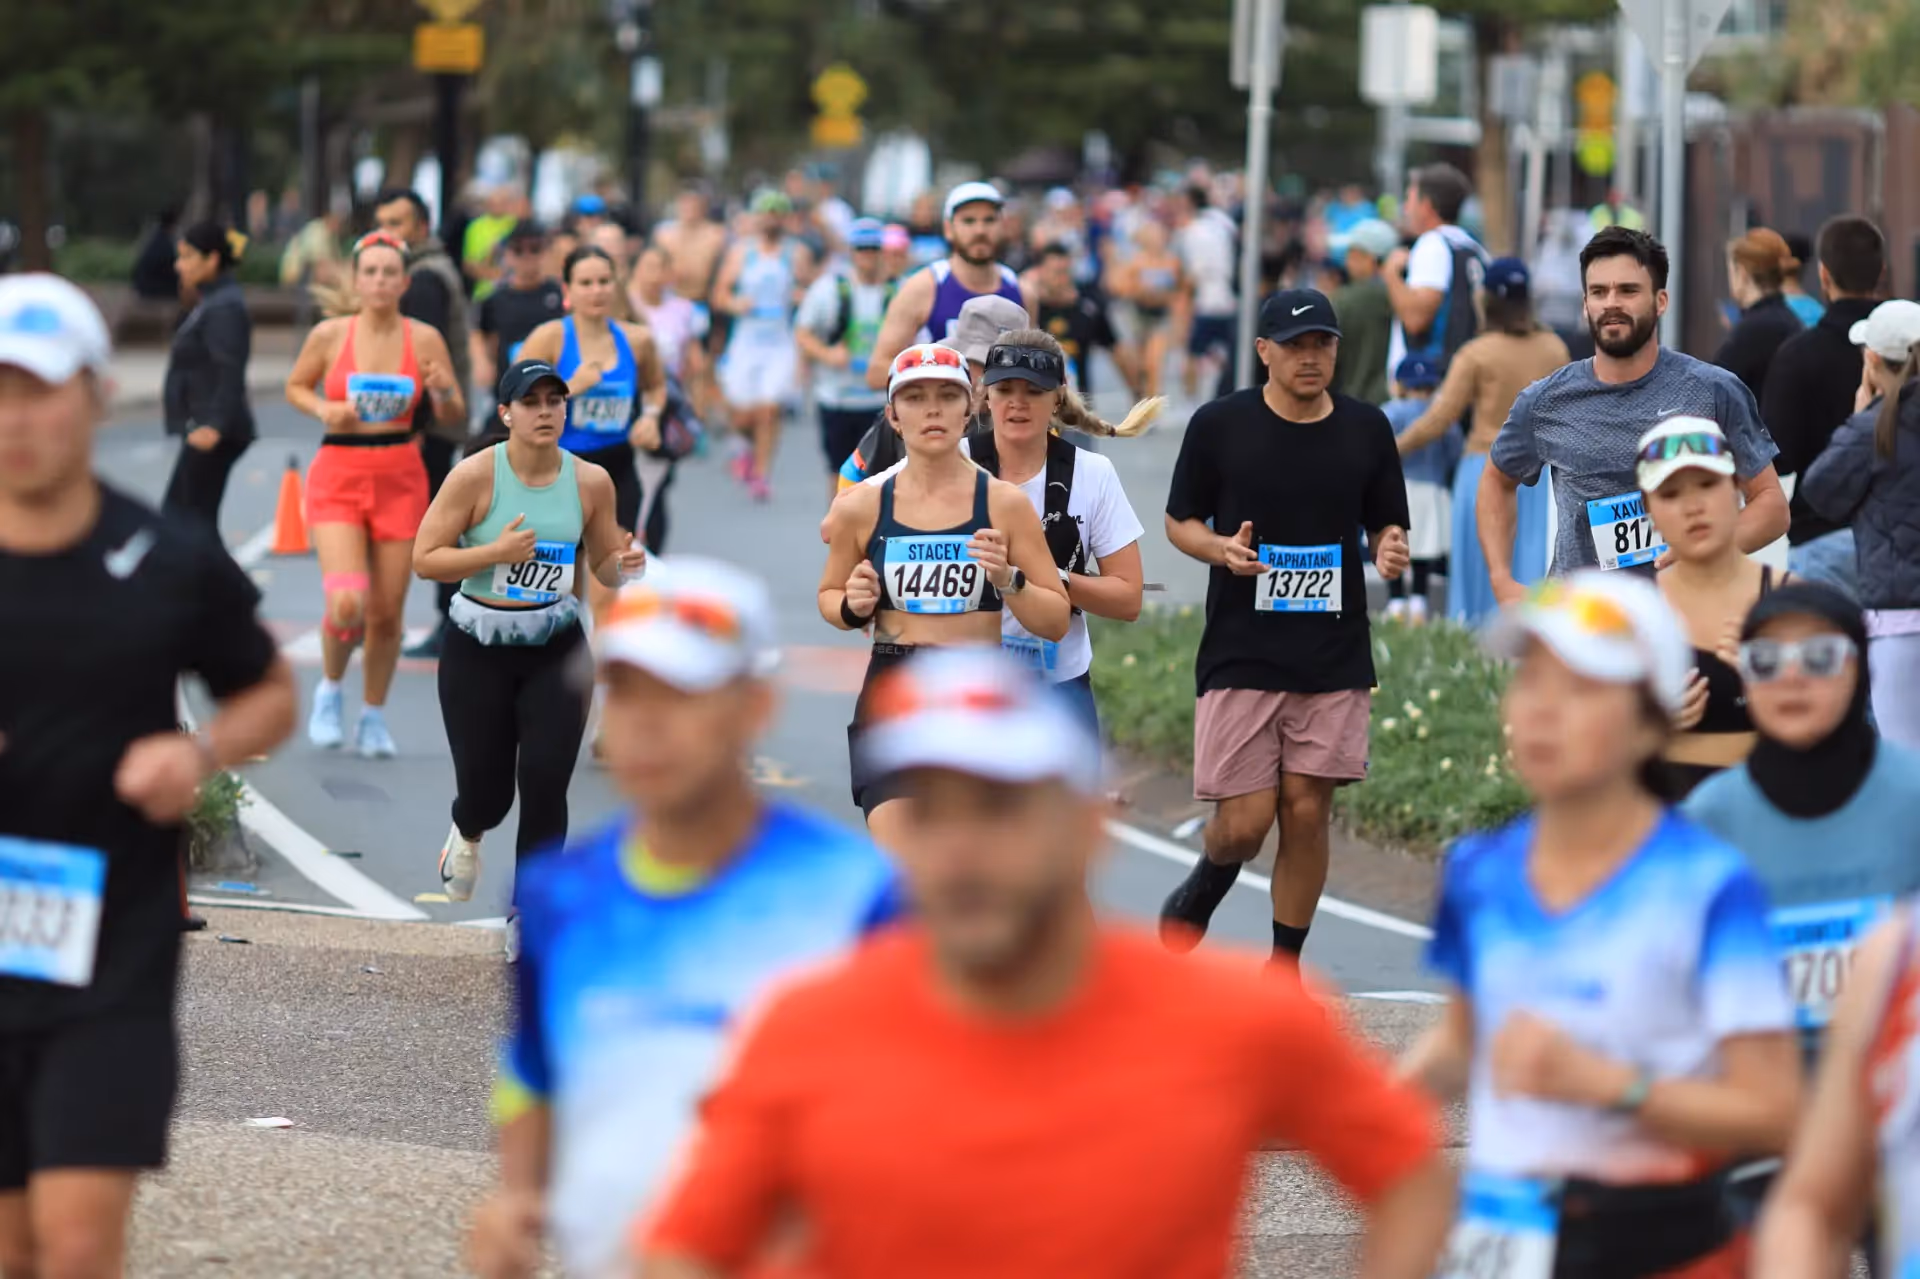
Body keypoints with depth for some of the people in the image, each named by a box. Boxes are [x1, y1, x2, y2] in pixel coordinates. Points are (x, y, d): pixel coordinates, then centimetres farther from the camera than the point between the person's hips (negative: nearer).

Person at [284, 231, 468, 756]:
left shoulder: (424, 340, 0)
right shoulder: (330, 334, -2)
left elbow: (454, 417, 6)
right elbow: (295, 387, 12)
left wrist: (443, 391, -16)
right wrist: (324, 410, -8)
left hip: (400, 480, 2)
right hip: (339, 476, -1)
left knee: (387, 612, 3)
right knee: (347, 604, -16)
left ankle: (374, 715, 23)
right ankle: (330, 689, 14)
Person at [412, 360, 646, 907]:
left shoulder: (591, 481, -5)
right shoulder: (476, 475, -15)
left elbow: (604, 570, 7)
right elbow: (424, 559, -14)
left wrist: (625, 563, -16)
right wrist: (497, 551, -27)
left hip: (556, 649, 2)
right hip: (477, 649, -2)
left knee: (546, 786, -8)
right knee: (487, 791, 6)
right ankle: (467, 833, 46)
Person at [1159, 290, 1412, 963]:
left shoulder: (1366, 429, 6)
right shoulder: (1219, 425, -2)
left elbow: (1385, 524, 14)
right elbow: (1179, 522, 7)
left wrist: (1391, 549, -10)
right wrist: (1224, 550, -14)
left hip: (1334, 660, 2)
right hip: (1240, 655, -2)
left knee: (1307, 812, 1)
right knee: (1245, 820, -6)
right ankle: (1197, 898, 28)